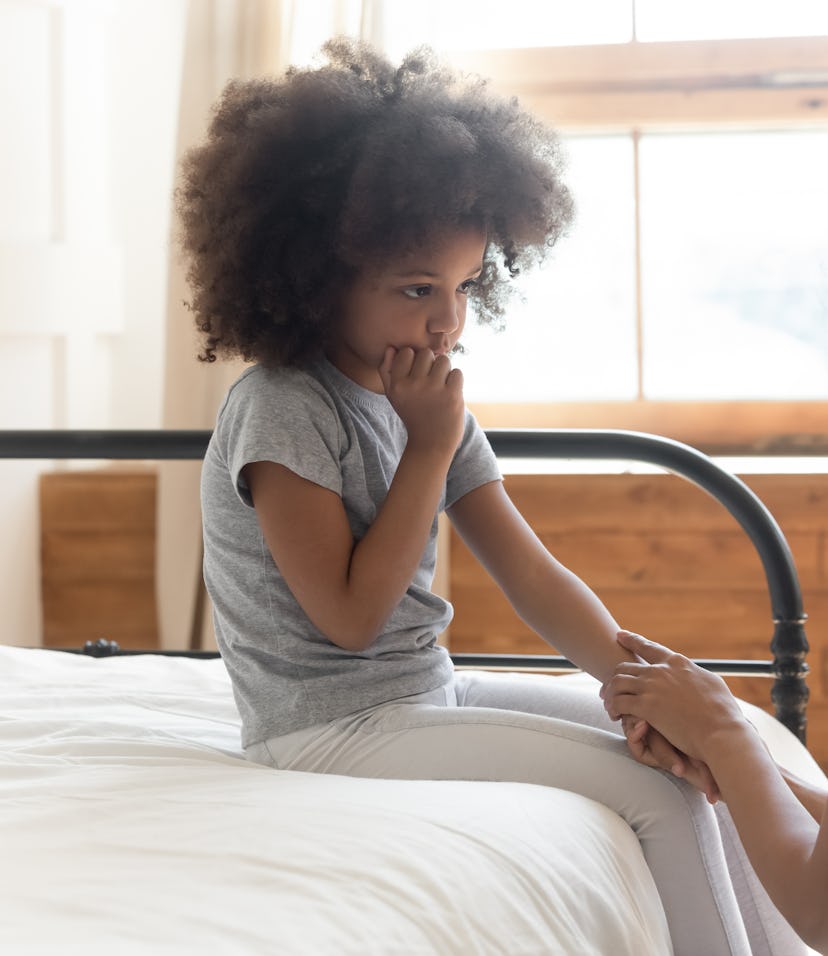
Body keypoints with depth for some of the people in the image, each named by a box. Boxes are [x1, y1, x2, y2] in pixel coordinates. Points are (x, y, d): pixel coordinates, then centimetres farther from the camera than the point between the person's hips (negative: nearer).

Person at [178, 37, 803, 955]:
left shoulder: (428, 403, 5)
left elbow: (534, 577, 0)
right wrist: (429, 448, -19)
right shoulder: (281, 408, -18)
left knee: (691, 748, 7)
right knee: (657, 790, -14)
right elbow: (351, 615, -20)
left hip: (426, 690, 8)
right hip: (332, 730, -8)